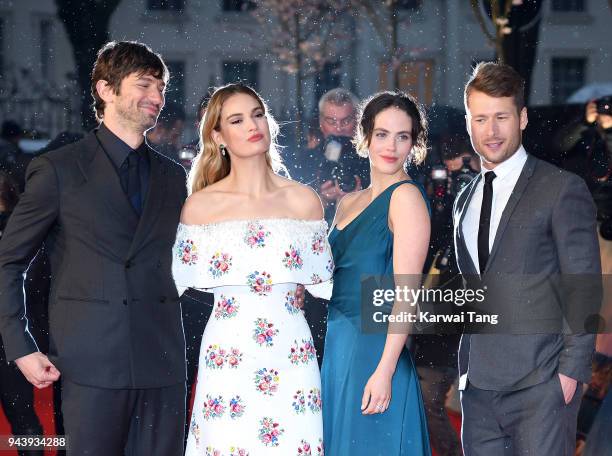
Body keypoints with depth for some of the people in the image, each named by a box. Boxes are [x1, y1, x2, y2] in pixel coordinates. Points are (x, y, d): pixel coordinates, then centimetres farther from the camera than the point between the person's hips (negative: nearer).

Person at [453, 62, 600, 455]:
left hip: (539, 383, -6)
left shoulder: (562, 190, -3)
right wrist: (466, 368, 15)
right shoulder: (465, 201, 18)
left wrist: (572, 369, -13)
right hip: (479, 385, 6)